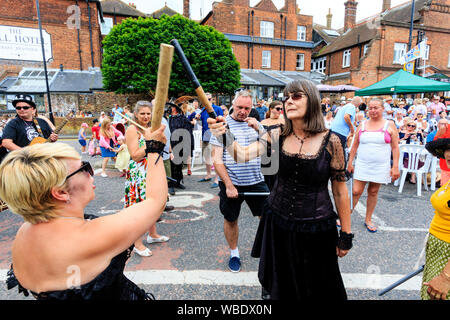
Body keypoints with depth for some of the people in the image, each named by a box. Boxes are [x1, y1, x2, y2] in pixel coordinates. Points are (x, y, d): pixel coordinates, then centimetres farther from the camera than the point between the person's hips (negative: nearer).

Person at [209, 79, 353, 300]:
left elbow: (340, 190, -7)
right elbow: (243, 154, -17)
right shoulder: (277, 137, -5)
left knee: (316, 289, 19)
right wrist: (224, 135, -35)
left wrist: (346, 234, -2)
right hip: (277, 223, 3)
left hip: (315, 229, -2)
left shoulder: (330, 141, -13)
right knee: (279, 285, 24)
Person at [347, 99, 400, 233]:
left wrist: (395, 167, -6)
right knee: (356, 191, -3)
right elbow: (355, 146, 9)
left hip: (380, 166, 0)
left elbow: (395, 148, 0)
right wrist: (350, 163, 5)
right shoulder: (362, 125, 6)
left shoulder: (390, 125, 2)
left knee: (373, 192, 8)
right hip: (362, 165, 1)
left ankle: (368, 220, 23)